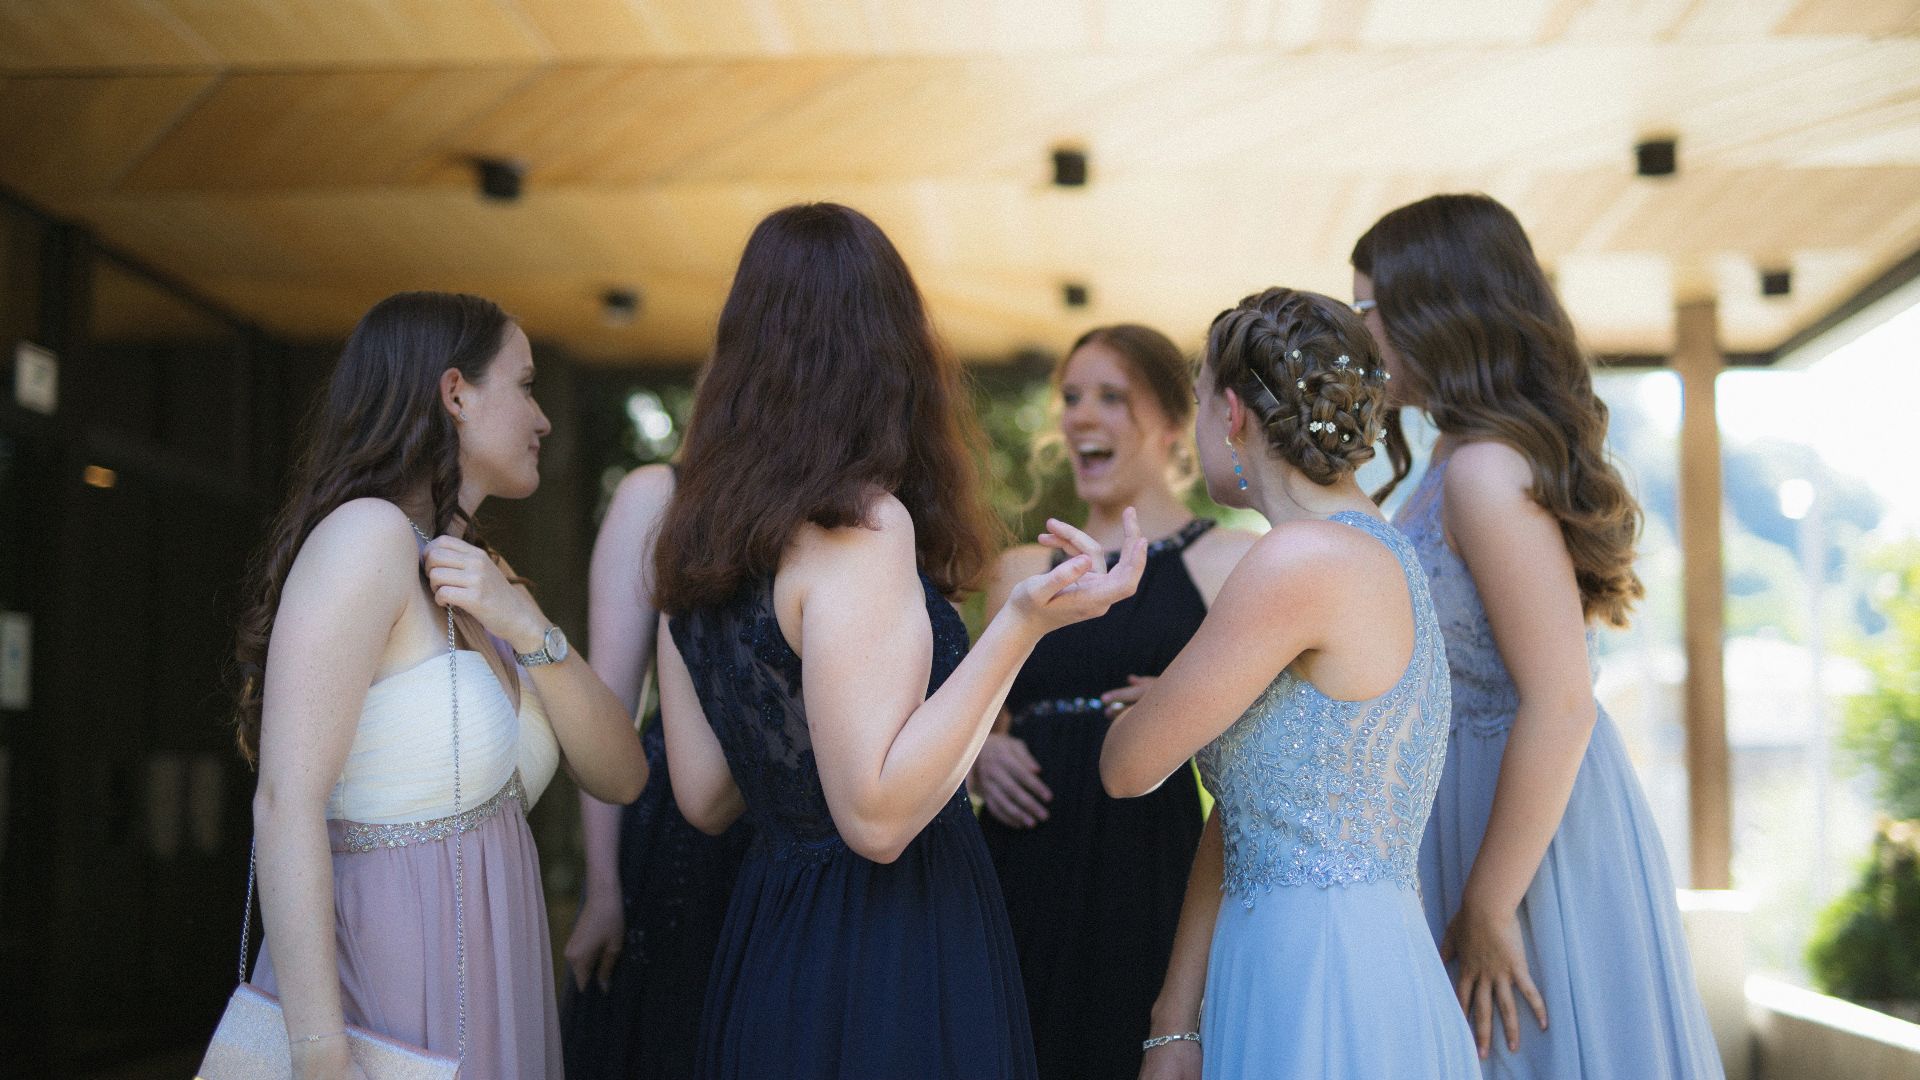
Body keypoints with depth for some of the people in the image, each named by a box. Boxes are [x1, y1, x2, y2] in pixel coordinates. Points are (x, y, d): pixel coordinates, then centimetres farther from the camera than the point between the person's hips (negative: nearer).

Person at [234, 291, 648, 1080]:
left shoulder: (483, 577, 11)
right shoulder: (368, 533, -14)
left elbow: (619, 775, 4)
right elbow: (286, 805, -22)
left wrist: (525, 626, -11)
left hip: (488, 983, 9)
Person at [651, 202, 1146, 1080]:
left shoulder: (694, 538, 5)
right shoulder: (861, 523, -18)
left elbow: (702, 798, 9)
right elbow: (877, 816, -22)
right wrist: (1022, 625, -27)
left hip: (766, 941, 8)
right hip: (888, 967, -8)